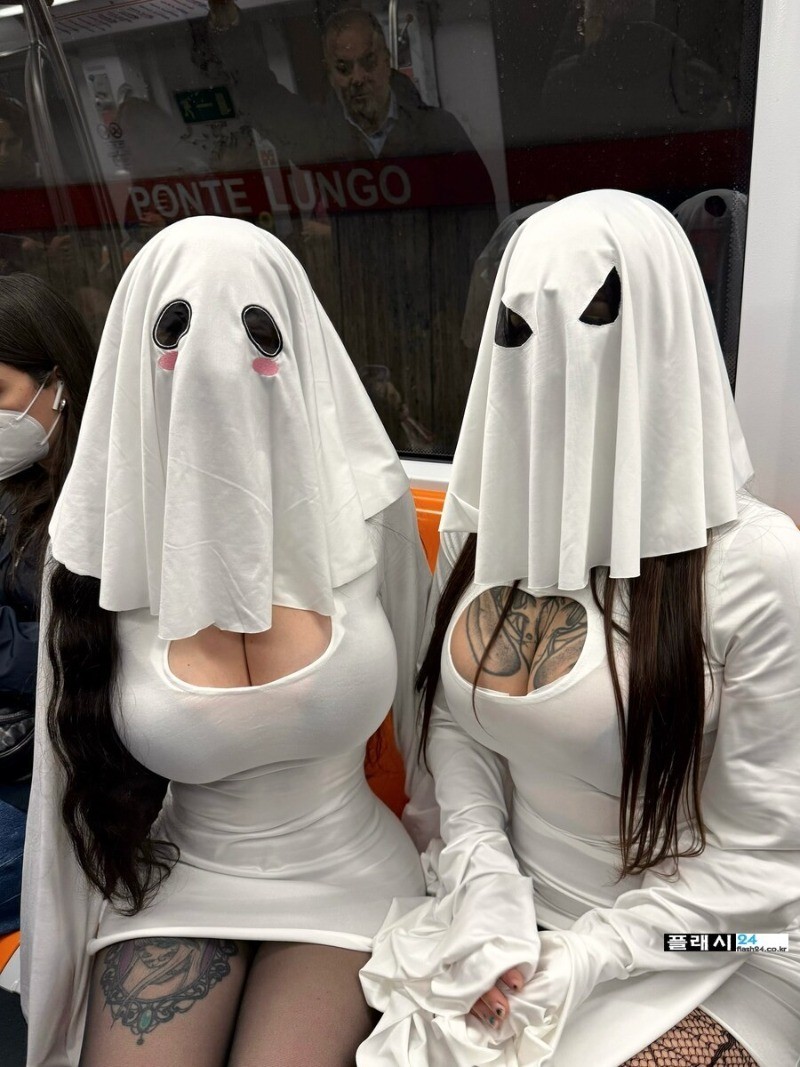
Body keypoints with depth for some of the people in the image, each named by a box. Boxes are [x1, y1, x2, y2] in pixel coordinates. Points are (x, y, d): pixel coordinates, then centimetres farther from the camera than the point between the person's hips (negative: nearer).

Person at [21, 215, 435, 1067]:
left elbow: (428, 699, 0)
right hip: (176, 881, 1)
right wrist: (67, 967, 6)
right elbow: (86, 765, -2)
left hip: (343, 875, 0)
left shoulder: (367, 510, -15)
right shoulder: (107, 546, -15)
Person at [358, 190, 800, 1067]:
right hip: (510, 921, 4)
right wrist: (486, 888, -9)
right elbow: (453, 723, 2)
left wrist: (581, 962, -13)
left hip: (691, 958, -3)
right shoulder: (480, 526, -4)